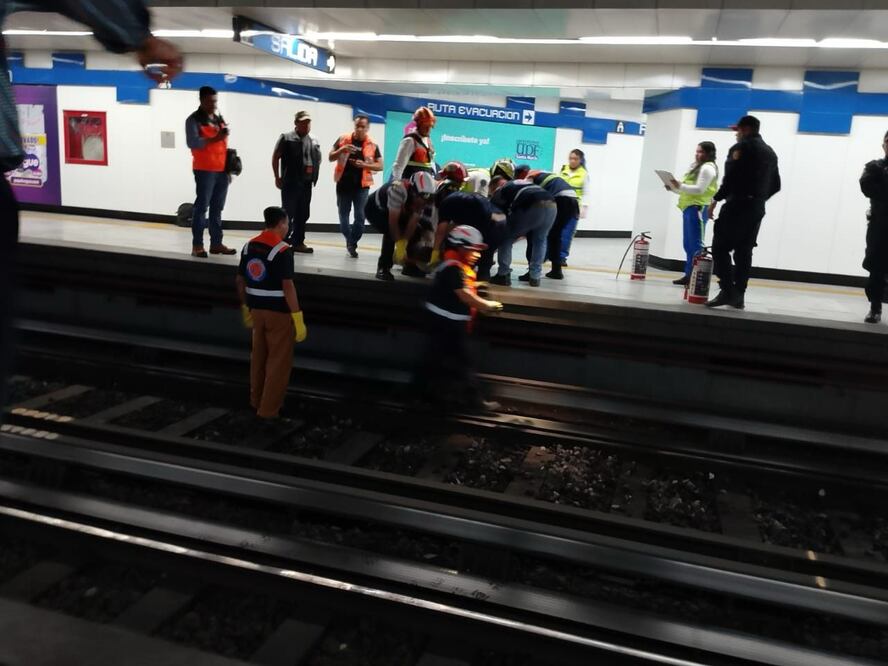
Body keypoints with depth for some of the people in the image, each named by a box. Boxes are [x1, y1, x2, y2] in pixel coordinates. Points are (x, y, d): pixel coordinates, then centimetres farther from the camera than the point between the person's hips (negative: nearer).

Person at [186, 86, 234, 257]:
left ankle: (216, 243, 13)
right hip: (205, 170, -6)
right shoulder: (193, 120, -2)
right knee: (202, 206, -8)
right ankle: (197, 245, -7)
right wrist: (215, 138, -25)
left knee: (217, 208, 8)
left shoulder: (220, 119, 19)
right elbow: (192, 142, -17)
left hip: (221, 170, 6)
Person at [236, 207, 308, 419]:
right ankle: (268, 408, 8)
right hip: (279, 312, -7)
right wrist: (298, 319, -17)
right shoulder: (282, 250, -16)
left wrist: (245, 308, 22)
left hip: (257, 309, 7)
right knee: (279, 360, 4)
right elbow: (287, 287, -20)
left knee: (259, 356, 20)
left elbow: (240, 281, 10)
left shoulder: (249, 246, 5)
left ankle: (256, 400, 33)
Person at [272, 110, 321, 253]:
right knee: (287, 213, -4)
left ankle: (298, 242, 16)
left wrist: (314, 176, 3)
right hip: (290, 182, -5)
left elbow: (317, 160, 18)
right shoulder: (287, 138, 0)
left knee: (303, 214, 8)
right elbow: (275, 158, 0)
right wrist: (277, 177, -5)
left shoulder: (314, 141, 15)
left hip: (306, 183, 5)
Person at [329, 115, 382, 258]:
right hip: (343, 184, 2)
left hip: (362, 186, -1)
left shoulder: (372, 144, -1)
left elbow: (380, 166, -1)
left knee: (360, 217, -6)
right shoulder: (343, 139, 1)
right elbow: (330, 158, 2)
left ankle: (352, 244, 7)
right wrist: (341, 150, -18)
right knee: (343, 216, 9)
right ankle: (350, 242, 27)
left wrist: (364, 165, -17)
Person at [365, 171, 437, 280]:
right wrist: (400, 245, -33)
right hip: (374, 209, -7)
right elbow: (393, 222, -37)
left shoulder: (421, 198, -17)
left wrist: (404, 244, -25)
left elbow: (413, 222, -19)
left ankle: (410, 264, 10)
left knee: (416, 230, -5)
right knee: (391, 231, -30)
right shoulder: (399, 190, -40)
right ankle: (383, 268, -19)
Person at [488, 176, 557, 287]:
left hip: (531, 206, -5)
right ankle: (535, 277, 24)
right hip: (551, 205, 5)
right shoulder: (522, 183, 41)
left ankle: (503, 275, 13)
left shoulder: (499, 192, 24)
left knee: (506, 238, 15)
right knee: (540, 240, 29)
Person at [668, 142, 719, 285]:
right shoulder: (697, 167, 25)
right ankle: (689, 275, 10)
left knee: (695, 244, -13)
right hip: (689, 208, 10)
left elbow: (699, 189, -15)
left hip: (698, 208, -10)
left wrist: (680, 186, -21)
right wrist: (674, 188, 10)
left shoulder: (708, 168, -5)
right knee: (688, 244, 8)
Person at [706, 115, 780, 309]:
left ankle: (727, 291, -15)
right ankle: (738, 295, 6)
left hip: (738, 204, -8)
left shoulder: (741, 147, -5)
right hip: (757, 208, 8)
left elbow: (732, 177, -17)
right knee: (744, 251, 8)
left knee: (720, 247, -6)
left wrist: (716, 199, -11)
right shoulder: (770, 152, 20)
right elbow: (775, 185, 20)